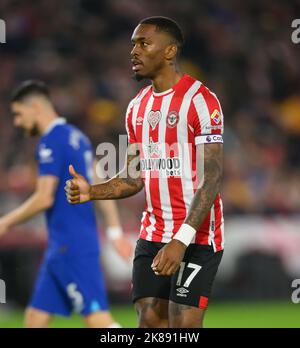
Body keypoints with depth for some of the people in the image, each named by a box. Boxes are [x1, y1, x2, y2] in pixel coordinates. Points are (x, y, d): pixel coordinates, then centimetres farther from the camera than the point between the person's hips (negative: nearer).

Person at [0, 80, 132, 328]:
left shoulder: (51, 142, -12)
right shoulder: (76, 137, 16)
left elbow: (44, 198, -18)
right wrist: (115, 230, 17)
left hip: (71, 247, -10)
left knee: (97, 318, -12)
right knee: (35, 318, 10)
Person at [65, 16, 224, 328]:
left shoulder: (199, 100, -13)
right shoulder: (137, 107, 12)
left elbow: (212, 178, -19)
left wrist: (182, 240, -27)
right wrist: (91, 192, -1)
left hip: (197, 235, -7)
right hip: (152, 233, 7)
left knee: (183, 325, -10)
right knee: (149, 320, 3)